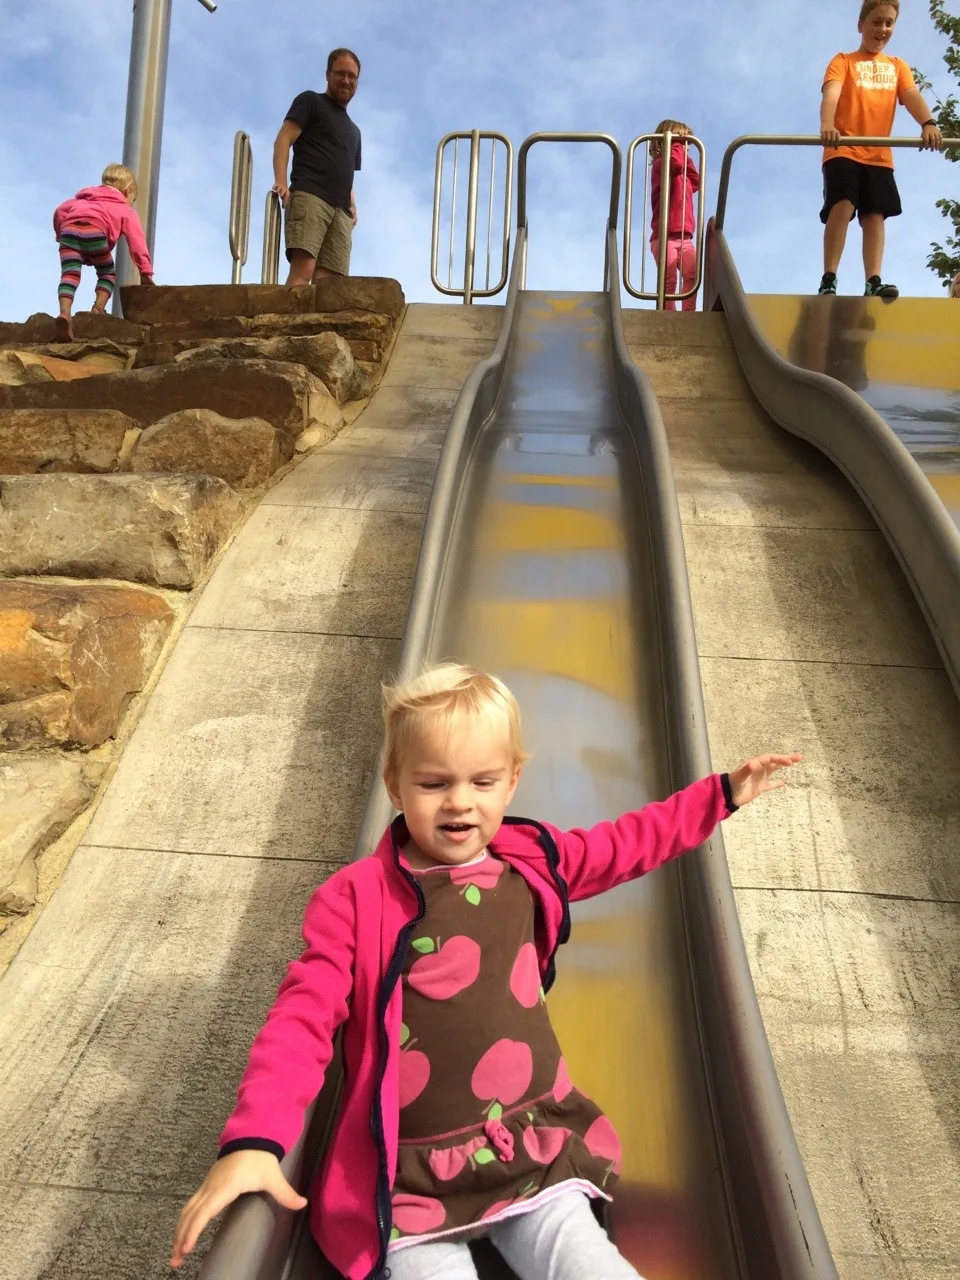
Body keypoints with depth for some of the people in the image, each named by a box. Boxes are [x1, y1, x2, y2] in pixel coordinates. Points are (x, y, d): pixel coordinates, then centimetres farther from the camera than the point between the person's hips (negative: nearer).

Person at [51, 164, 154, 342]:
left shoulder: (83, 198, 42)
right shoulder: (127, 211, 29)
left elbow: (60, 210, 27)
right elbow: (137, 242, 17)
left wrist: (60, 232, 36)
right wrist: (145, 272, 15)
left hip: (69, 229, 3)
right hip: (94, 232, -3)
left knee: (69, 274, -7)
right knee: (107, 273, 18)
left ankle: (65, 312, -29)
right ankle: (99, 307, -2)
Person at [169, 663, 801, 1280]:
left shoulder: (531, 862, 4)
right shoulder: (354, 898, -8)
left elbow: (631, 841, 17)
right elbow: (304, 1016, -13)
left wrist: (724, 793, 21)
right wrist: (253, 1141, -25)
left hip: (534, 1147, 3)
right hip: (408, 1180, -2)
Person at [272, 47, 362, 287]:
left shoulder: (353, 131, 34)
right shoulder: (311, 101, 15)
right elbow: (283, 140, 3)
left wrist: (352, 206, 12)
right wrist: (281, 181, -16)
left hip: (340, 209, 6)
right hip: (309, 196, -6)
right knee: (302, 270, -26)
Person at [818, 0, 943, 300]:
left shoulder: (898, 66, 18)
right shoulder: (843, 61, 8)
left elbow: (912, 96, 1)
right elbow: (831, 93, -12)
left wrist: (928, 123, -21)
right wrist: (827, 125, -34)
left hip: (879, 155, 4)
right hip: (843, 150, -4)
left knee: (874, 215, -7)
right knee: (842, 206, -21)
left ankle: (873, 283, -15)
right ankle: (828, 280, -23)